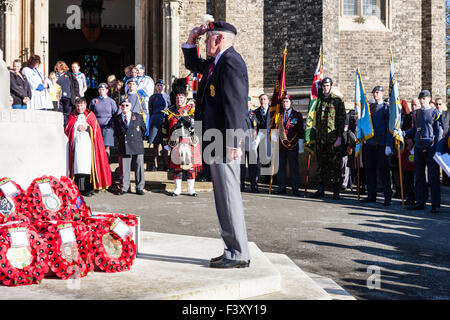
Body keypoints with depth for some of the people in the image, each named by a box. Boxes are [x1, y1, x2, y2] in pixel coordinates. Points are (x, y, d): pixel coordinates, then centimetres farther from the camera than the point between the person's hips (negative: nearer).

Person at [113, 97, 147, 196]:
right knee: (124, 169, 2)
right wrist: (120, 141, 12)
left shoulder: (138, 116, 7)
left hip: (137, 146, 0)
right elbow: (116, 133, 18)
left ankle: (139, 188, 10)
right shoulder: (117, 119, 8)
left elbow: (143, 129, 15)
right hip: (124, 147, 0)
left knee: (139, 168, 2)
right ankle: (124, 188, 13)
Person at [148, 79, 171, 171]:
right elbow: (150, 110, 13)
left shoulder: (167, 97, 8)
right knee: (155, 144, 0)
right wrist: (153, 119, 7)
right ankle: (155, 165, 3)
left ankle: (166, 165, 4)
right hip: (155, 123, 0)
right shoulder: (152, 97, 9)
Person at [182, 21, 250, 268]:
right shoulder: (216, 63, 17)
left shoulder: (231, 63, -14)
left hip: (225, 144, -11)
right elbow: (192, 64, 36)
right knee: (224, 198, 14)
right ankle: (233, 251, 22)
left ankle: (238, 255, 2)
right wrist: (191, 40, 19)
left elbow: (235, 105, -22)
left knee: (229, 197, -6)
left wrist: (232, 144, -25)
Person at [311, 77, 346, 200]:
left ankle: (336, 191, 1)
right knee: (322, 164, 9)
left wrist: (339, 137, -12)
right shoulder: (318, 100, 13)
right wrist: (314, 136, 11)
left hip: (333, 139, -4)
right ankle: (321, 190, 16)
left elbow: (342, 120, -4)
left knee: (335, 164, -3)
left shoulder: (338, 101, 1)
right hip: (320, 138, 4)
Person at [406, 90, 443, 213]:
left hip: (431, 148, -5)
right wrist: (403, 133, 4)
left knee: (433, 177, -3)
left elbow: (439, 131, -3)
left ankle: (435, 205, 0)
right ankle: (420, 202, 15)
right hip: (418, 148, 5)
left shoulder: (435, 113, -1)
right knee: (419, 177, 8)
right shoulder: (417, 113, 14)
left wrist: (437, 148, -11)